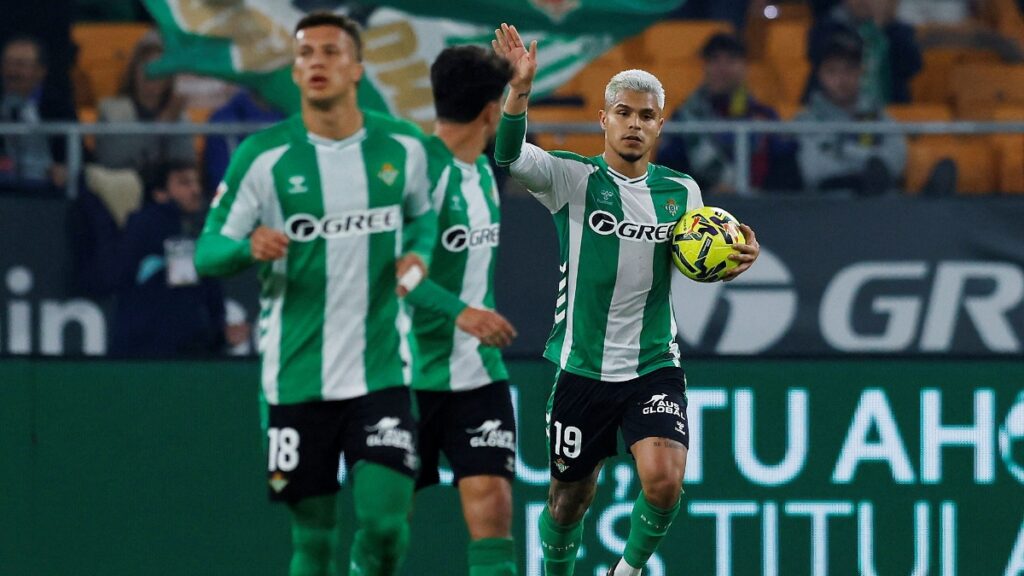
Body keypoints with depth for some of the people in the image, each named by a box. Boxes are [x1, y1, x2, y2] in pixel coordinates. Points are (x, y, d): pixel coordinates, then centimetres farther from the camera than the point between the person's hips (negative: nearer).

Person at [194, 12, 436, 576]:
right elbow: (207, 251, -2)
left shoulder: (402, 145, 3)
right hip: (298, 377, -1)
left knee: (384, 520, -11)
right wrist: (249, 247, -24)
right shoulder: (263, 155, -4)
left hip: (382, 372, 1)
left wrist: (418, 252, 0)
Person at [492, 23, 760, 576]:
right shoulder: (572, 178, -5)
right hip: (582, 367, -1)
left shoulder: (681, 190, 6)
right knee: (569, 500, 9)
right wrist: (520, 90, -39)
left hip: (655, 367, 1)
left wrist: (737, 256, -2)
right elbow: (508, 154, -22)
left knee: (664, 480, -20)